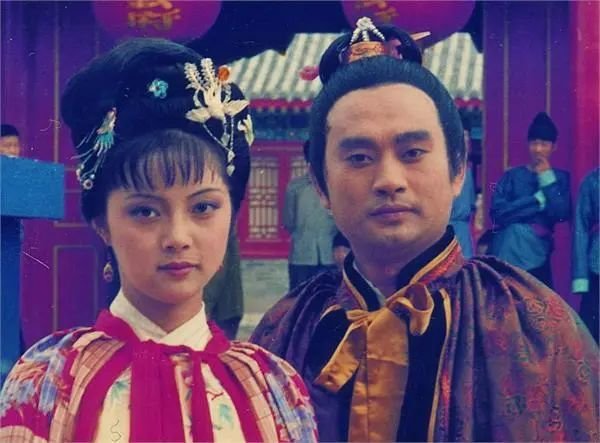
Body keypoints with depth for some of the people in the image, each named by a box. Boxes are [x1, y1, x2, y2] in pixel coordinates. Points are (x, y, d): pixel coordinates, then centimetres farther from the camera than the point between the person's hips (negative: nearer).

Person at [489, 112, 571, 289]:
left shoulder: (559, 177, 9)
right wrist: (539, 200, -6)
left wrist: (547, 178, -3)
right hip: (505, 256, 0)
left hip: (537, 257, 0)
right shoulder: (512, 175, 7)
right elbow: (498, 212, -7)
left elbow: (562, 214, -6)